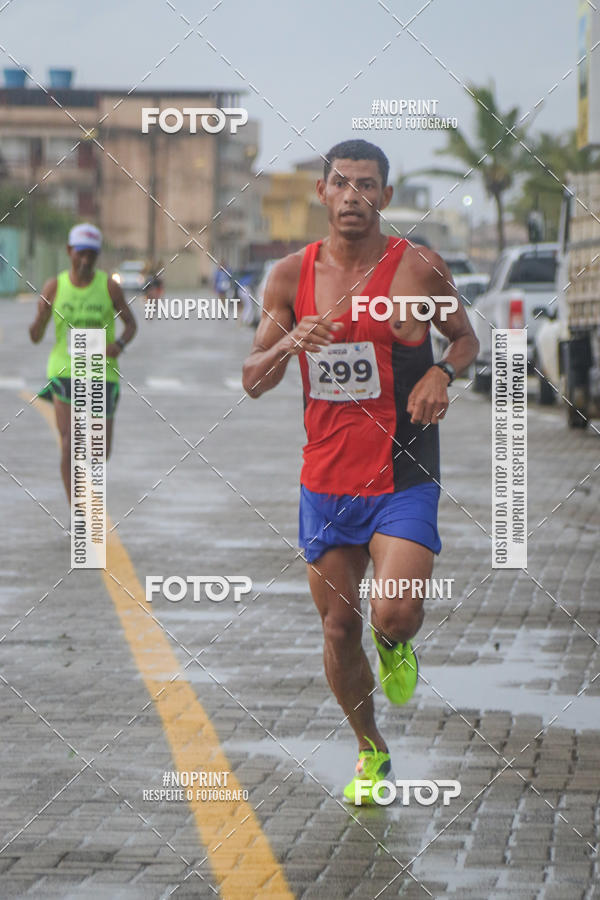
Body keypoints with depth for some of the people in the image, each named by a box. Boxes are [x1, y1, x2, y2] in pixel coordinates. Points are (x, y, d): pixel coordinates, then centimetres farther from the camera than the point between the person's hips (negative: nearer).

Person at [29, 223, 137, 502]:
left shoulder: (109, 286, -4)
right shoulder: (53, 287, -3)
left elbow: (131, 323, 6)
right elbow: (35, 337, -1)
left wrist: (119, 344, -17)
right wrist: (41, 316, -25)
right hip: (64, 371, -1)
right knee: (69, 445, -14)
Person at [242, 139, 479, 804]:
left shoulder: (419, 269, -6)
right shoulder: (291, 276, 0)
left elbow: (465, 337, 11)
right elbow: (252, 381, 3)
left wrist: (443, 371, -12)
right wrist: (289, 345, -18)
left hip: (403, 480, -3)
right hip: (325, 480, 3)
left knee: (394, 614, -20)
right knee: (338, 628, 9)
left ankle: (395, 646, 19)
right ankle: (370, 751, 30)